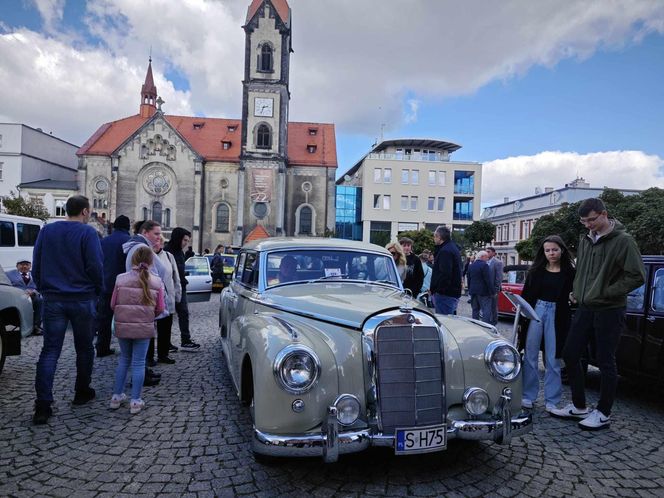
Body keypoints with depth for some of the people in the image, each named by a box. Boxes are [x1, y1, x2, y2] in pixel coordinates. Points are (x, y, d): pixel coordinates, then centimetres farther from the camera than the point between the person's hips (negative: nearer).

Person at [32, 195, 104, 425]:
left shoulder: (46, 230, 7)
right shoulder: (87, 232, -9)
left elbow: (36, 265, 11)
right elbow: (95, 266, -12)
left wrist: (43, 289, 21)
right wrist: (98, 290, 4)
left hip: (53, 300, 4)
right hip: (82, 300, -3)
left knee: (49, 351, 3)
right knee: (84, 347, 13)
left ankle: (43, 405, -3)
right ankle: (82, 393, 24)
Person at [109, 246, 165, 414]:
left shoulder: (121, 279, -5)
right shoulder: (157, 282, -6)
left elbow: (113, 304, 0)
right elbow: (160, 309, -4)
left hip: (122, 326, 2)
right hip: (144, 328, -2)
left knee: (124, 360, 19)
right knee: (138, 363, 6)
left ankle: (117, 396, 25)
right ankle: (135, 401, 10)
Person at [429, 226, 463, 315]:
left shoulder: (445, 251, -16)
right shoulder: (453, 248, 18)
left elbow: (444, 274, -25)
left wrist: (433, 289, -18)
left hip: (445, 295, -11)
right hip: (454, 293, 11)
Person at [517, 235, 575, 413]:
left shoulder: (569, 272, 0)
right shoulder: (536, 270, 5)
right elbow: (525, 295, 5)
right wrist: (520, 318, 1)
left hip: (556, 315, -2)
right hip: (536, 311, 2)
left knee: (552, 359, 4)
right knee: (530, 356, 5)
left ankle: (552, 400, 15)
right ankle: (528, 396, 16)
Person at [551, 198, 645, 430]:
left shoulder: (623, 241, -11)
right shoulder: (585, 240, 9)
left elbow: (637, 276, -15)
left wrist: (607, 293, -15)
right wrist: (576, 292, 8)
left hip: (609, 310, -7)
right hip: (585, 308, 7)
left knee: (605, 362, 3)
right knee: (570, 354, 9)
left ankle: (603, 413, 18)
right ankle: (579, 406, 23)